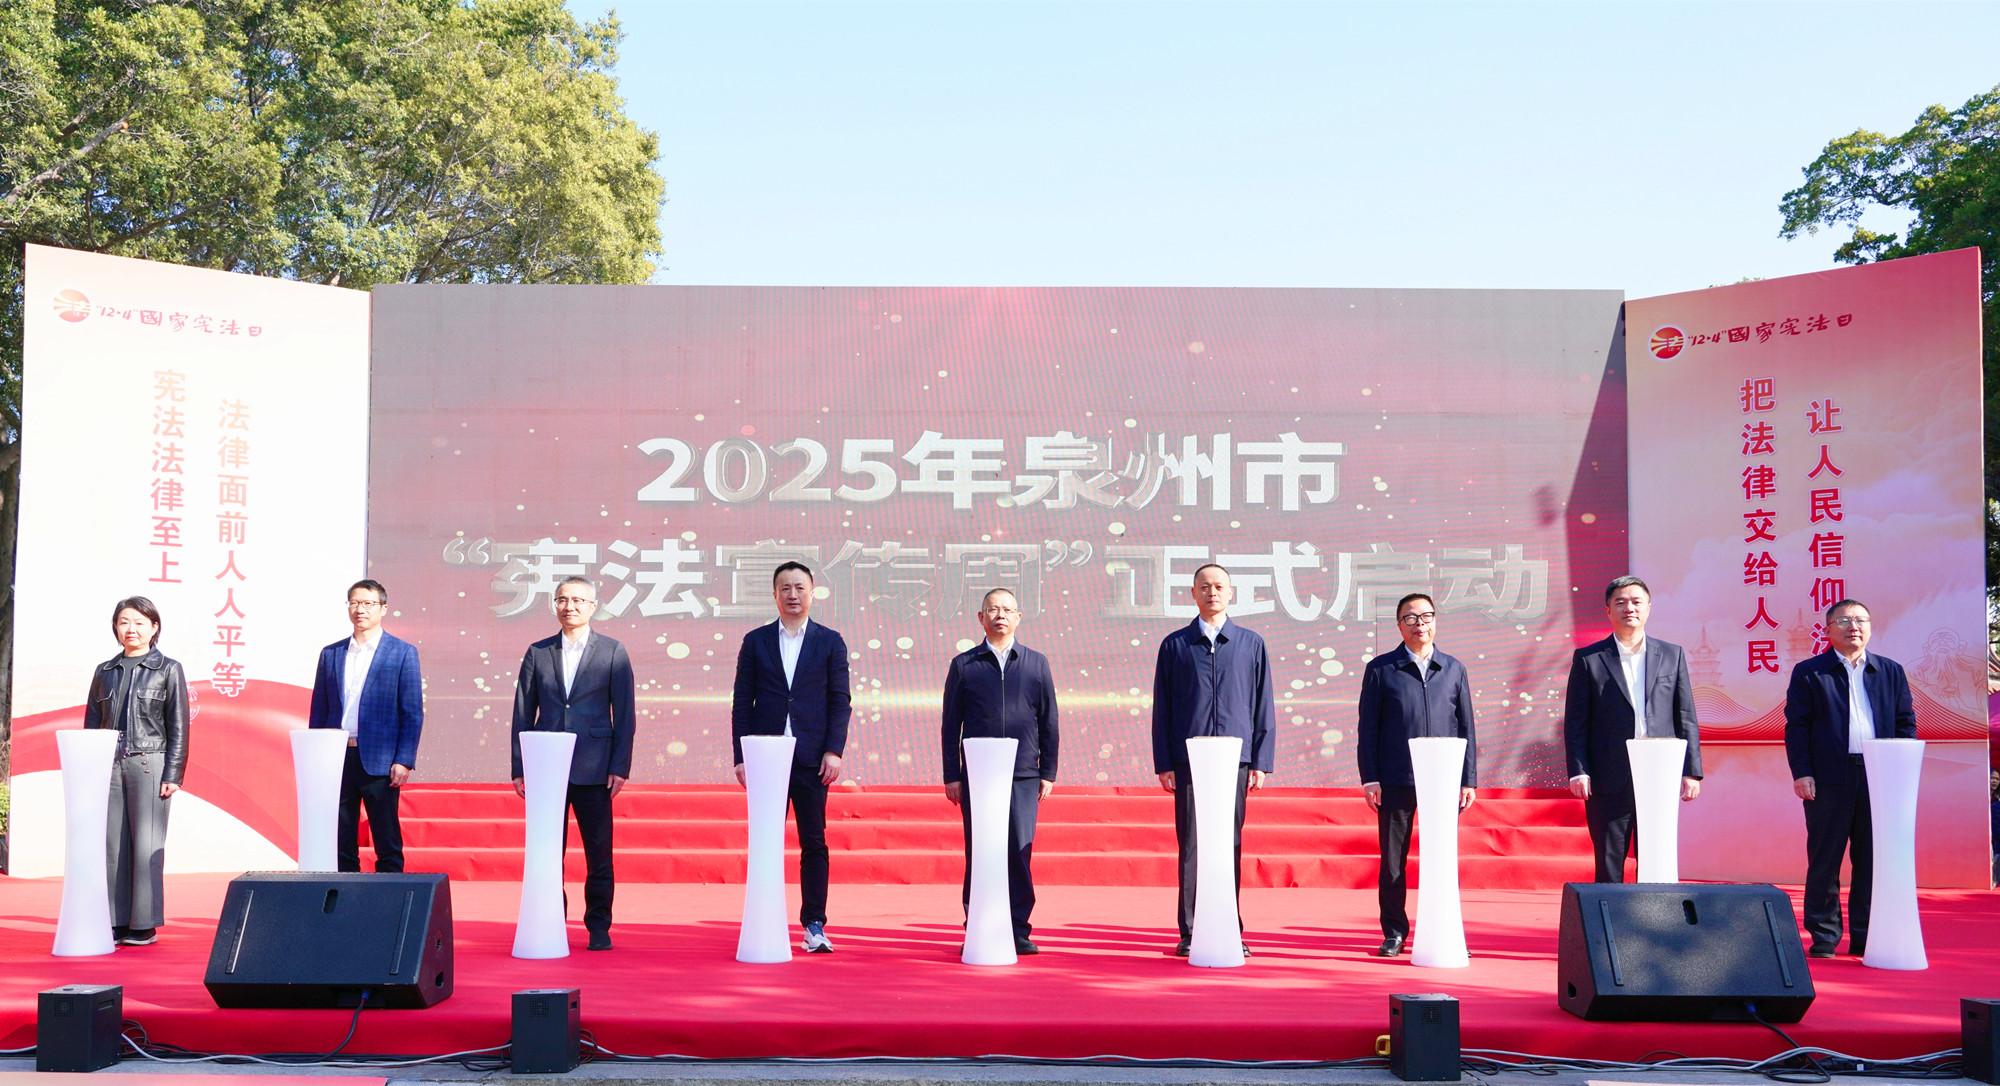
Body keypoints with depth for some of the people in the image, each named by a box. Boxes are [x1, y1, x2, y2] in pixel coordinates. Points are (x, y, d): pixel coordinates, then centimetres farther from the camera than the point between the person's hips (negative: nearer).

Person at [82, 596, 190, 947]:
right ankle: (115, 922, 7)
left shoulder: (168, 669, 4)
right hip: (108, 766, 4)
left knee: (146, 845, -4)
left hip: (149, 765, -3)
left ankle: (144, 924, 1)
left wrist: (173, 775, -7)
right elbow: (91, 724, 14)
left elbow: (178, 728, 0)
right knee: (112, 845, 2)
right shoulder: (105, 671, 14)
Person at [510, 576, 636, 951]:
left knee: (599, 853, 1)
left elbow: (624, 714, 1)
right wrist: (519, 768, 3)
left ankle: (599, 927, 11)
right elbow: (523, 713, 9)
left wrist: (620, 767, -5)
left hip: (593, 769, -2)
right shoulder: (537, 653, 9)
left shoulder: (613, 652, 4)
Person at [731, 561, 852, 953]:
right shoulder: (756, 641, 8)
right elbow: (742, 702, 6)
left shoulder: (830, 642, 7)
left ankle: (814, 925, 7)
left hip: (811, 758, 0)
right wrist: (741, 755, -1)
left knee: (814, 842, 2)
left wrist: (833, 751, -6)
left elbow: (840, 701, 4)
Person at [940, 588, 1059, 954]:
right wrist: (951, 776, 2)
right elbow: (951, 724, 7)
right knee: (978, 854, 1)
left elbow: (1048, 722, 11)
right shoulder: (964, 664, 8)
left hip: (1023, 775, 1)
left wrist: (1048, 773, 6)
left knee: (1020, 852, -3)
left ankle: (1018, 932, 4)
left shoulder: (1036, 663, 11)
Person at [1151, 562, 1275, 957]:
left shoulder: (1251, 644, 10)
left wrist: (1261, 762, 2)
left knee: (1230, 847, 3)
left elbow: (1264, 707, 9)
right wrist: (1163, 763, 1)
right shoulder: (1175, 645, 8)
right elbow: (1162, 709, 7)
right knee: (1191, 847, 0)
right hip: (1188, 761, 0)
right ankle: (1190, 933, 6)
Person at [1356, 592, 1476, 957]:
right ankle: (1394, 933, 13)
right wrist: (1369, 779, -3)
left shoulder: (1454, 670, 11)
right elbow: (1368, 728, 3)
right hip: (1395, 781, -1)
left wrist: (1469, 779, 5)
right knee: (1393, 859, 3)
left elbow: (1466, 727, 11)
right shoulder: (1381, 669, 5)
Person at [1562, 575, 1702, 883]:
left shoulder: (1672, 655, 11)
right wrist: (1578, 772, -7)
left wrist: (1691, 771, 3)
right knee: (1609, 869, 3)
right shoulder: (1588, 659, 4)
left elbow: (1686, 718, 10)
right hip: (1609, 783, -2)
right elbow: (1575, 722, 2)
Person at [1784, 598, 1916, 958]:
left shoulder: (1891, 671, 13)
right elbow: (1796, 725, 0)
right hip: (1828, 779, -3)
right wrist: (1801, 773, -8)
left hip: (1880, 777, 3)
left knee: (1872, 859, 6)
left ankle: (1866, 935, 14)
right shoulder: (1809, 672, 4)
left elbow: (1906, 722, 12)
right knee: (1824, 860, 2)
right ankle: (1824, 935, 9)